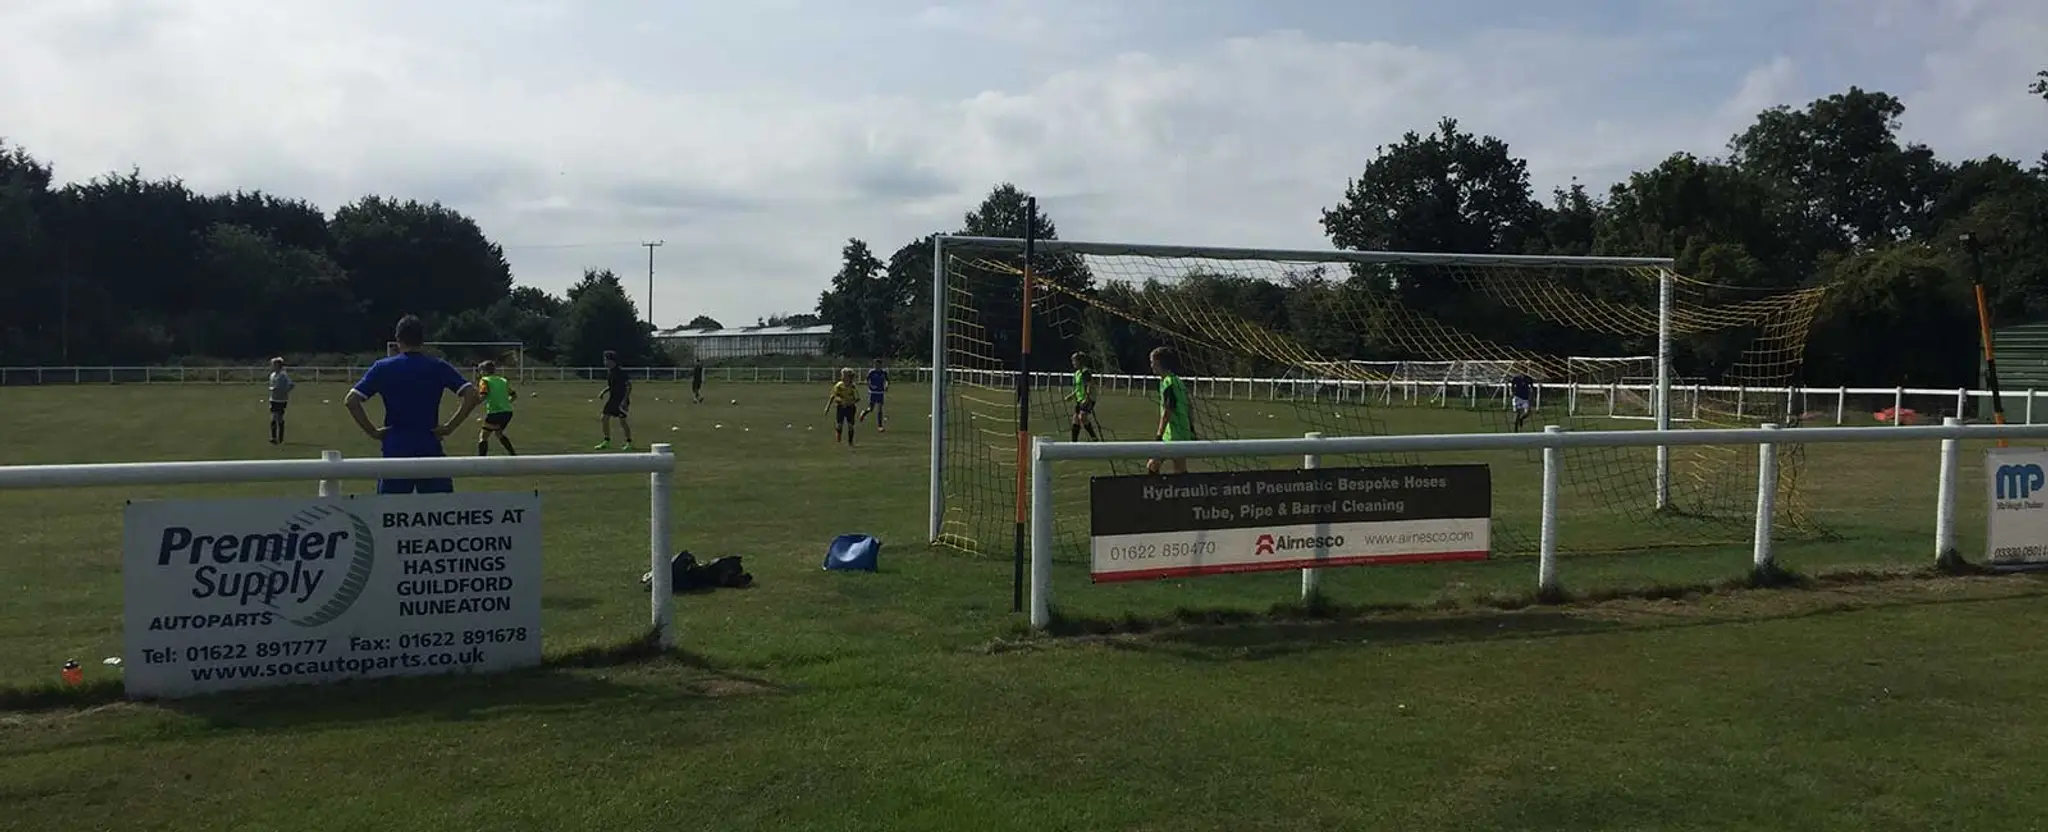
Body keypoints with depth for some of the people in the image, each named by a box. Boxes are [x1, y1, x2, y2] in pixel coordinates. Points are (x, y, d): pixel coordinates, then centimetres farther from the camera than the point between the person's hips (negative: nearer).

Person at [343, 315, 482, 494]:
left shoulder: (382, 368, 1)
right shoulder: (439, 367, 1)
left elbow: (350, 401, -5)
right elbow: (472, 396, -7)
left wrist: (372, 431, 0)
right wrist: (450, 427, -3)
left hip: (395, 450, 0)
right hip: (430, 449, 0)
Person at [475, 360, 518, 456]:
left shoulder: (484, 381, -1)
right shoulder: (503, 381, 17)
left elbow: (483, 396, -17)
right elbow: (514, 395, 17)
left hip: (495, 413, -7)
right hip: (508, 412, 7)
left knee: (483, 437, -1)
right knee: (498, 433, 30)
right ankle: (514, 454, 30)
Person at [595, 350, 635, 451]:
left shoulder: (621, 371, -17)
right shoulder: (609, 371, 9)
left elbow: (629, 385, -17)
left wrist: (625, 400, -23)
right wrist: (604, 392, 7)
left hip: (621, 400, -9)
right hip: (612, 399, 9)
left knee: (622, 421, -7)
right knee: (604, 418, 4)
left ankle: (629, 442, 7)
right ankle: (607, 442, 14)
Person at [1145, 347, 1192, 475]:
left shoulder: (1168, 382, -14)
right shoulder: (1177, 381, 15)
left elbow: (1167, 412, -20)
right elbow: (1190, 407, 19)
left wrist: (1159, 436, -19)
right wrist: (1191, 429, 24)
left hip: (1175, 437, -10)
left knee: (1180, 472, -6)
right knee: (1151, 465, 12)